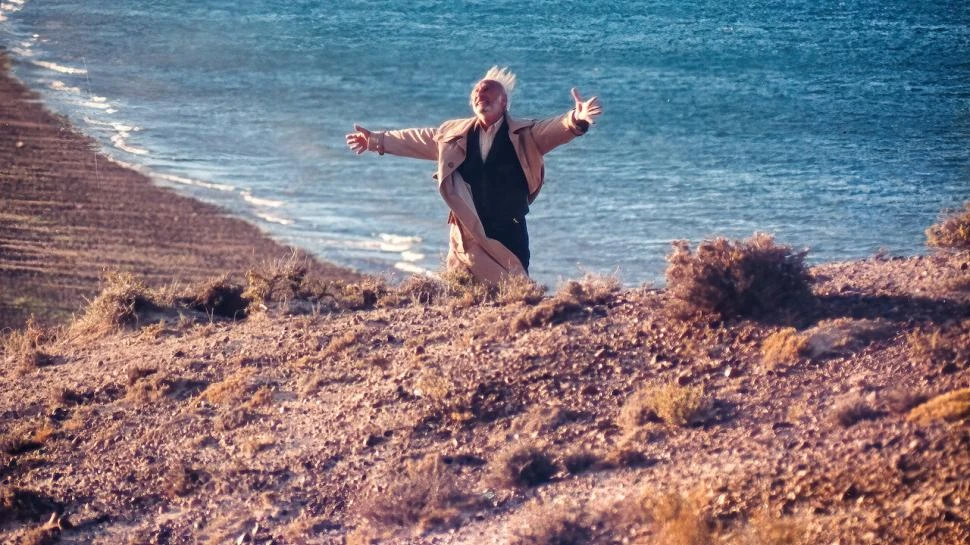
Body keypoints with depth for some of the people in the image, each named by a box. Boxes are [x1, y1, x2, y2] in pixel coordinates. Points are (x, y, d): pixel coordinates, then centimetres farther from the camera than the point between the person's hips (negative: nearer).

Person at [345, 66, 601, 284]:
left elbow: (555, 129, -21)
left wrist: (576, 120, -43)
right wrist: (377, 140, 29)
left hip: (509, 240, -3)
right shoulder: (453, 134, 7)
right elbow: (415, 139, 21)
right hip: (466, 238, 3)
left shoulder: (524, 136, -4)